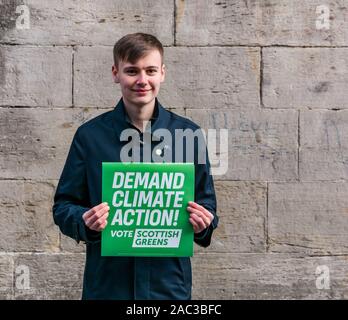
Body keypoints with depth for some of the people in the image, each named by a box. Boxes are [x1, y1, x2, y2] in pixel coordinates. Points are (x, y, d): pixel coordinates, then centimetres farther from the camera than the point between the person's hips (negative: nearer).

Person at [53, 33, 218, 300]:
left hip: (170, 283, 1)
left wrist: (203, 223, -12)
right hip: (106, 284, -1)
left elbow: (206, 200, 10)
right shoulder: (90, 135, 0)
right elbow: (63, 207, 3)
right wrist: (85, 222, -18)